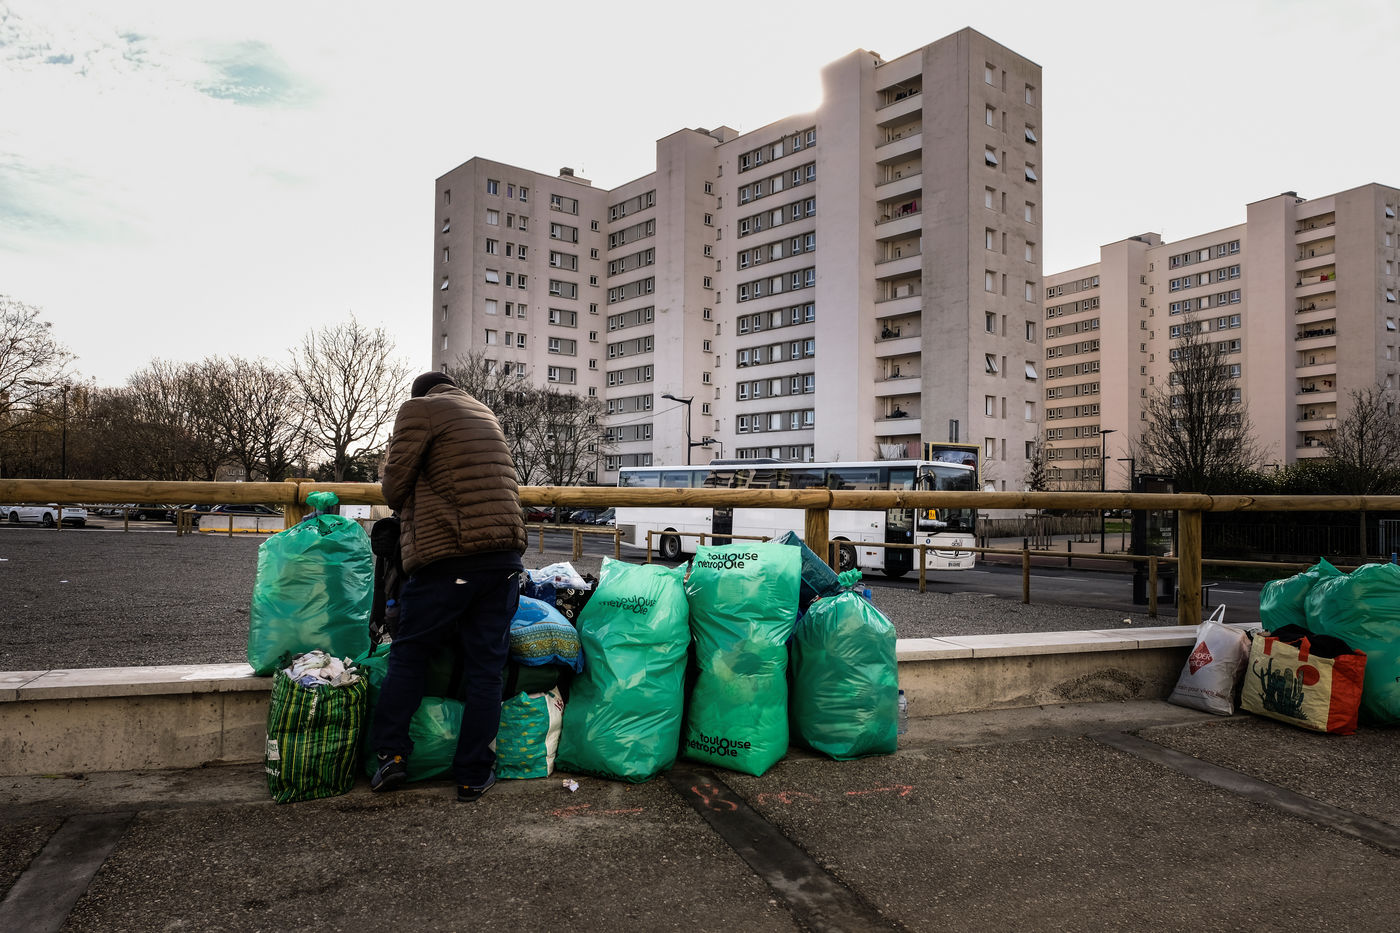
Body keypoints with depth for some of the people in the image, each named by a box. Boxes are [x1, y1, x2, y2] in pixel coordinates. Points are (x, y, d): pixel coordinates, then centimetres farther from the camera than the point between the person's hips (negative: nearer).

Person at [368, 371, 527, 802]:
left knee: (408, 654, 14)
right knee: (485, 668, 7)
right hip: (506, 555, 5)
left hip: (447, 559, -5)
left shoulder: (419, 410, 3)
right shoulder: (485, 413, 22)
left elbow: (395, 482, -3)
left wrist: (397, 499, 20)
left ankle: (391, 754, 12)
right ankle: (474, 776, 13)